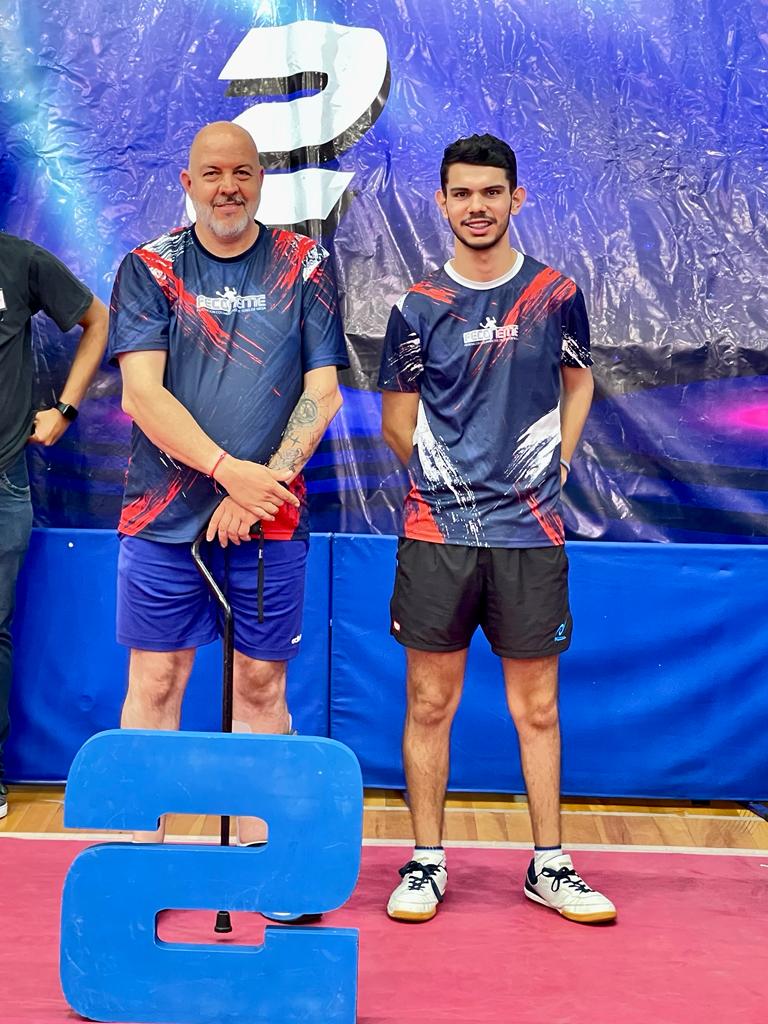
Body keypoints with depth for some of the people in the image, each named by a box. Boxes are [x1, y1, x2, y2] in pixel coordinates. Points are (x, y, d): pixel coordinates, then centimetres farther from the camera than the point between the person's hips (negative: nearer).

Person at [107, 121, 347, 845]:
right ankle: (143, 850, 16)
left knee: (262, 686, 6)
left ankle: (257, 849, 19)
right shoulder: (148, 267, 4)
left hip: (270, 519, 1)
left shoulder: (304, 266, 6)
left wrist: (266, 480, -12)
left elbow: (322, 389, 1)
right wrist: (229, 471, -17)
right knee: (154, 682, 4)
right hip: (164, 515, 0)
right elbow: (142, 392, -6)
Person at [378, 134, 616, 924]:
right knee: (430, 704, 5)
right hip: (436, 532, 0)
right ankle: (426, 864, 18)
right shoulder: (418, 307, 2)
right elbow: (397, 419, 10)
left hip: (530, 532, 1)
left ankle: (549, 866, 20)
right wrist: (445, 480, 5)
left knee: (536, 709, 7)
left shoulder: (556, 295, 4)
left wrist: (554, 464, 8)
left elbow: (578, 381, 20)